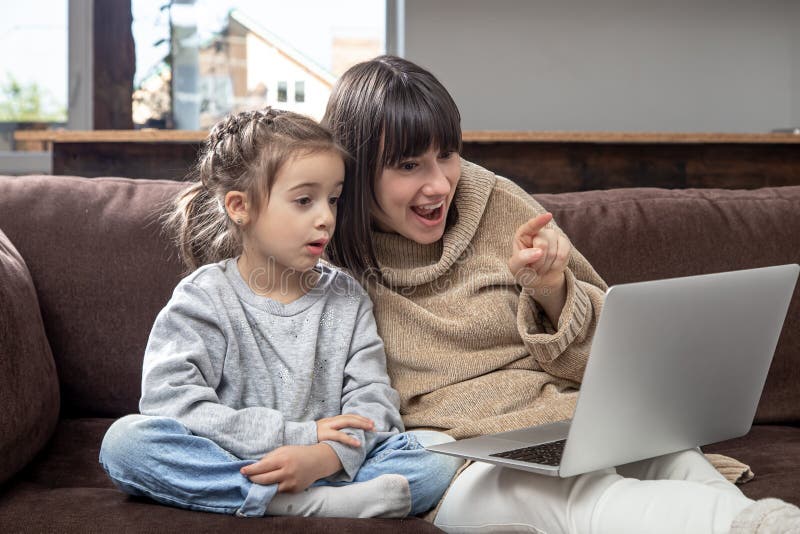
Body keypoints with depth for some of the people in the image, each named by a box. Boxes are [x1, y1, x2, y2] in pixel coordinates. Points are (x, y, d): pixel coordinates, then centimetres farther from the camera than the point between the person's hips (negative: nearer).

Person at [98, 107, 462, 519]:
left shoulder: (347, 299, 9)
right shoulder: (203, 299, -1)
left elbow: (372, 400, -1)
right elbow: (172, 404, -14)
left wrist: (324, 457, -25)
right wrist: (297, 435, -17)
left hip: (328, 467, 2)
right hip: (224, 466, -1)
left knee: (440, 458, -19)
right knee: (124, 438, -30)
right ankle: (317, 503, -34)